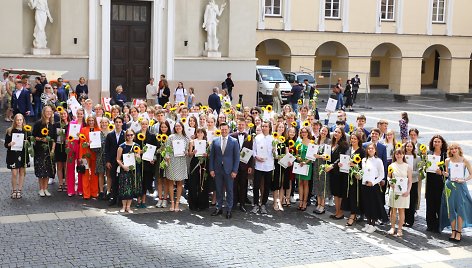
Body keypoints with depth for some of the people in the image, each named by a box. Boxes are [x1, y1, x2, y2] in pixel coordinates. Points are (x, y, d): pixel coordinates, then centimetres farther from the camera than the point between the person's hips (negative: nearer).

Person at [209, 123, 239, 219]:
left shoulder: (234, 141, -1)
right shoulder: (215, 141, 5)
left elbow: (236, 157, -1)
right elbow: (211, 156, 6)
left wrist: (235, 171, -7)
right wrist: (211, 169, 0)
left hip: (229, 169, -2)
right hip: (217, 169, 2)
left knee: (229, 190, 3)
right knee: (219, 190, 8)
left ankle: (229, 210, 11)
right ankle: (219, 208, 18)